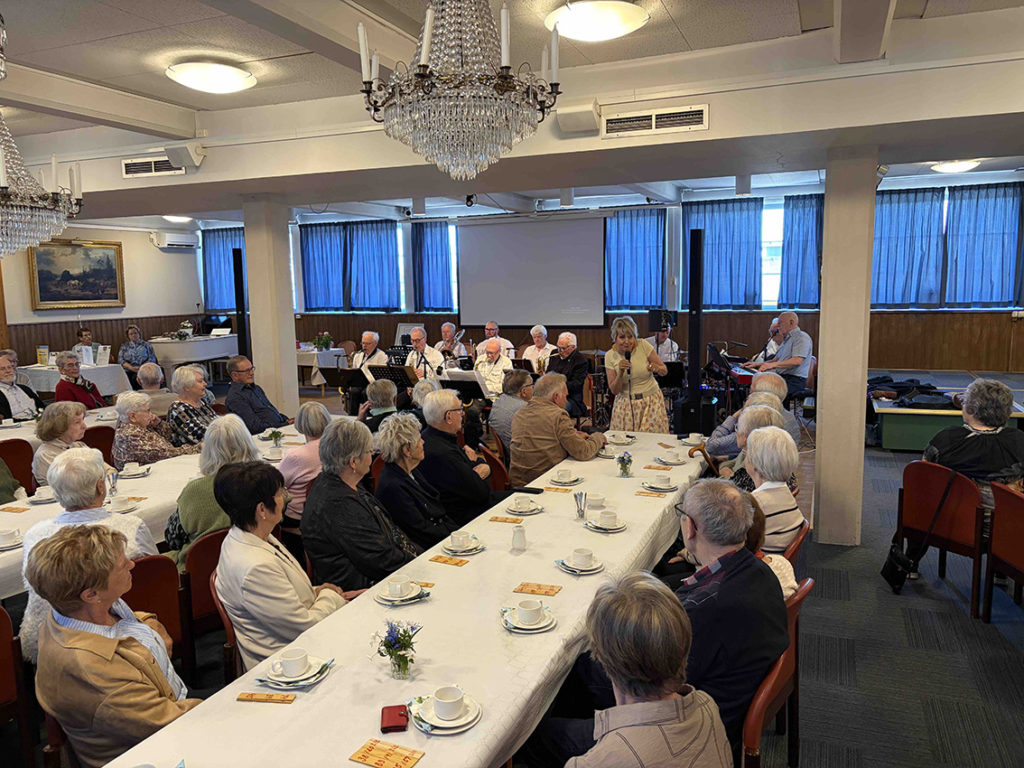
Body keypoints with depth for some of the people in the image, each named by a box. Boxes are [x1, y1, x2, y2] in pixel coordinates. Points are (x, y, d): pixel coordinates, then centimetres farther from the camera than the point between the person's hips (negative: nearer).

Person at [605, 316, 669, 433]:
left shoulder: (643, 345, -8)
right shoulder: (610, 356, -5)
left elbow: (664, 371, 0)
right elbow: (614, 391, -5)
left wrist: (657, 368, -22)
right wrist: (621, 373, -21)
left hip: (651, 401, -1)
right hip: (626, 404, 1)